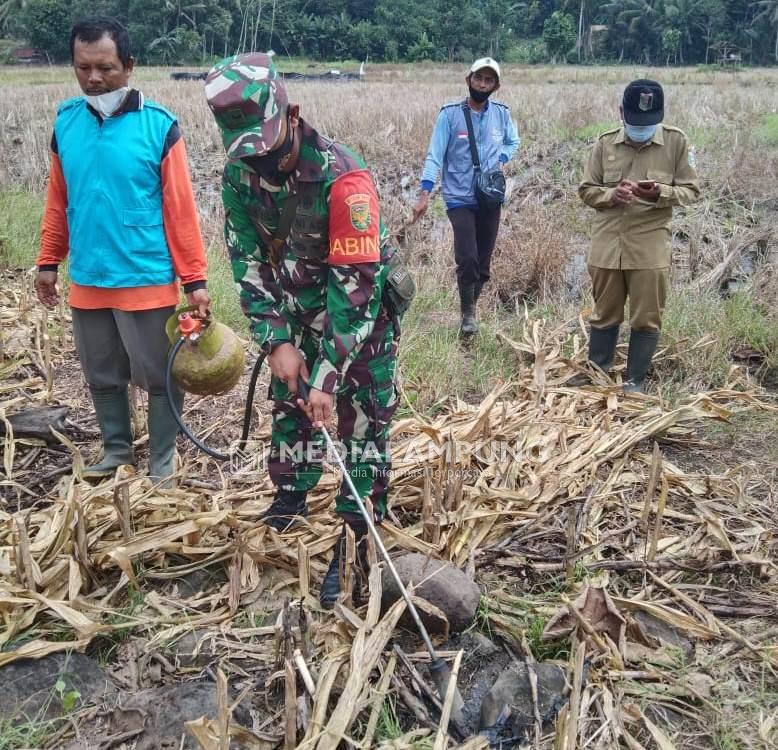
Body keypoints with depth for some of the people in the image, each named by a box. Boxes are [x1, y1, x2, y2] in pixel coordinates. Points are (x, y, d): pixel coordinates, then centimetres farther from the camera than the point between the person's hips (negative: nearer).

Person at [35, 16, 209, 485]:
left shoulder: (159, 127, -10)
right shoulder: (66, 121, 3)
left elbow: (181, 210, -9)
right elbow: (59, 201, 11)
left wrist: (195, 279, -9)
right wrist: (49, 262, 13)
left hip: (147, 282, -4)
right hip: (87, 282, 5)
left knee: (158, 376, 8)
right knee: (103, 376, 17)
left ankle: (162, 459, 26)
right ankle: (117, 449, 36)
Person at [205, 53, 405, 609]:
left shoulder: (343, 177, -32)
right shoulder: (240, 172, -13)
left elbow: (356, 284, -32)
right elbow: (248, 259, -7)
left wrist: (329, 376, -31)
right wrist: (276, 341, -17)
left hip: (362, 310, -5)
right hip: (298, 308, 6)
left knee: (362, 422, -1)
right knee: (290, 405, 14)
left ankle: (354, 540, 10)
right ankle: (291, 501, 33)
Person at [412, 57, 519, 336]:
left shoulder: (502, 114, 3)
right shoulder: (450, 114, -6)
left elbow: (513, 142, 21)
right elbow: (435, 155, -9)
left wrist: (502, 160, 0)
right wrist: (425, 194, -18)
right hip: (460, 198, -4)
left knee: (483, 262, 9)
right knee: (467, 258, -15)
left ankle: (470, 307, 29)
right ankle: (468, 312, 7)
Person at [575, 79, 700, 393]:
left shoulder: (677, 142, -3)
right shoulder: (605, 143, 1)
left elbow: (691, 191, 0)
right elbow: (586, 190, 5)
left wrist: (661, 193, -20)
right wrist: (611, 194, -16)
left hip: (650, 247, -1)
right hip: (607, 245, 2)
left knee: (646, 317, 5)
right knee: (604, 313, 14)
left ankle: (636, 379, 19)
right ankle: (596, 370, 29)